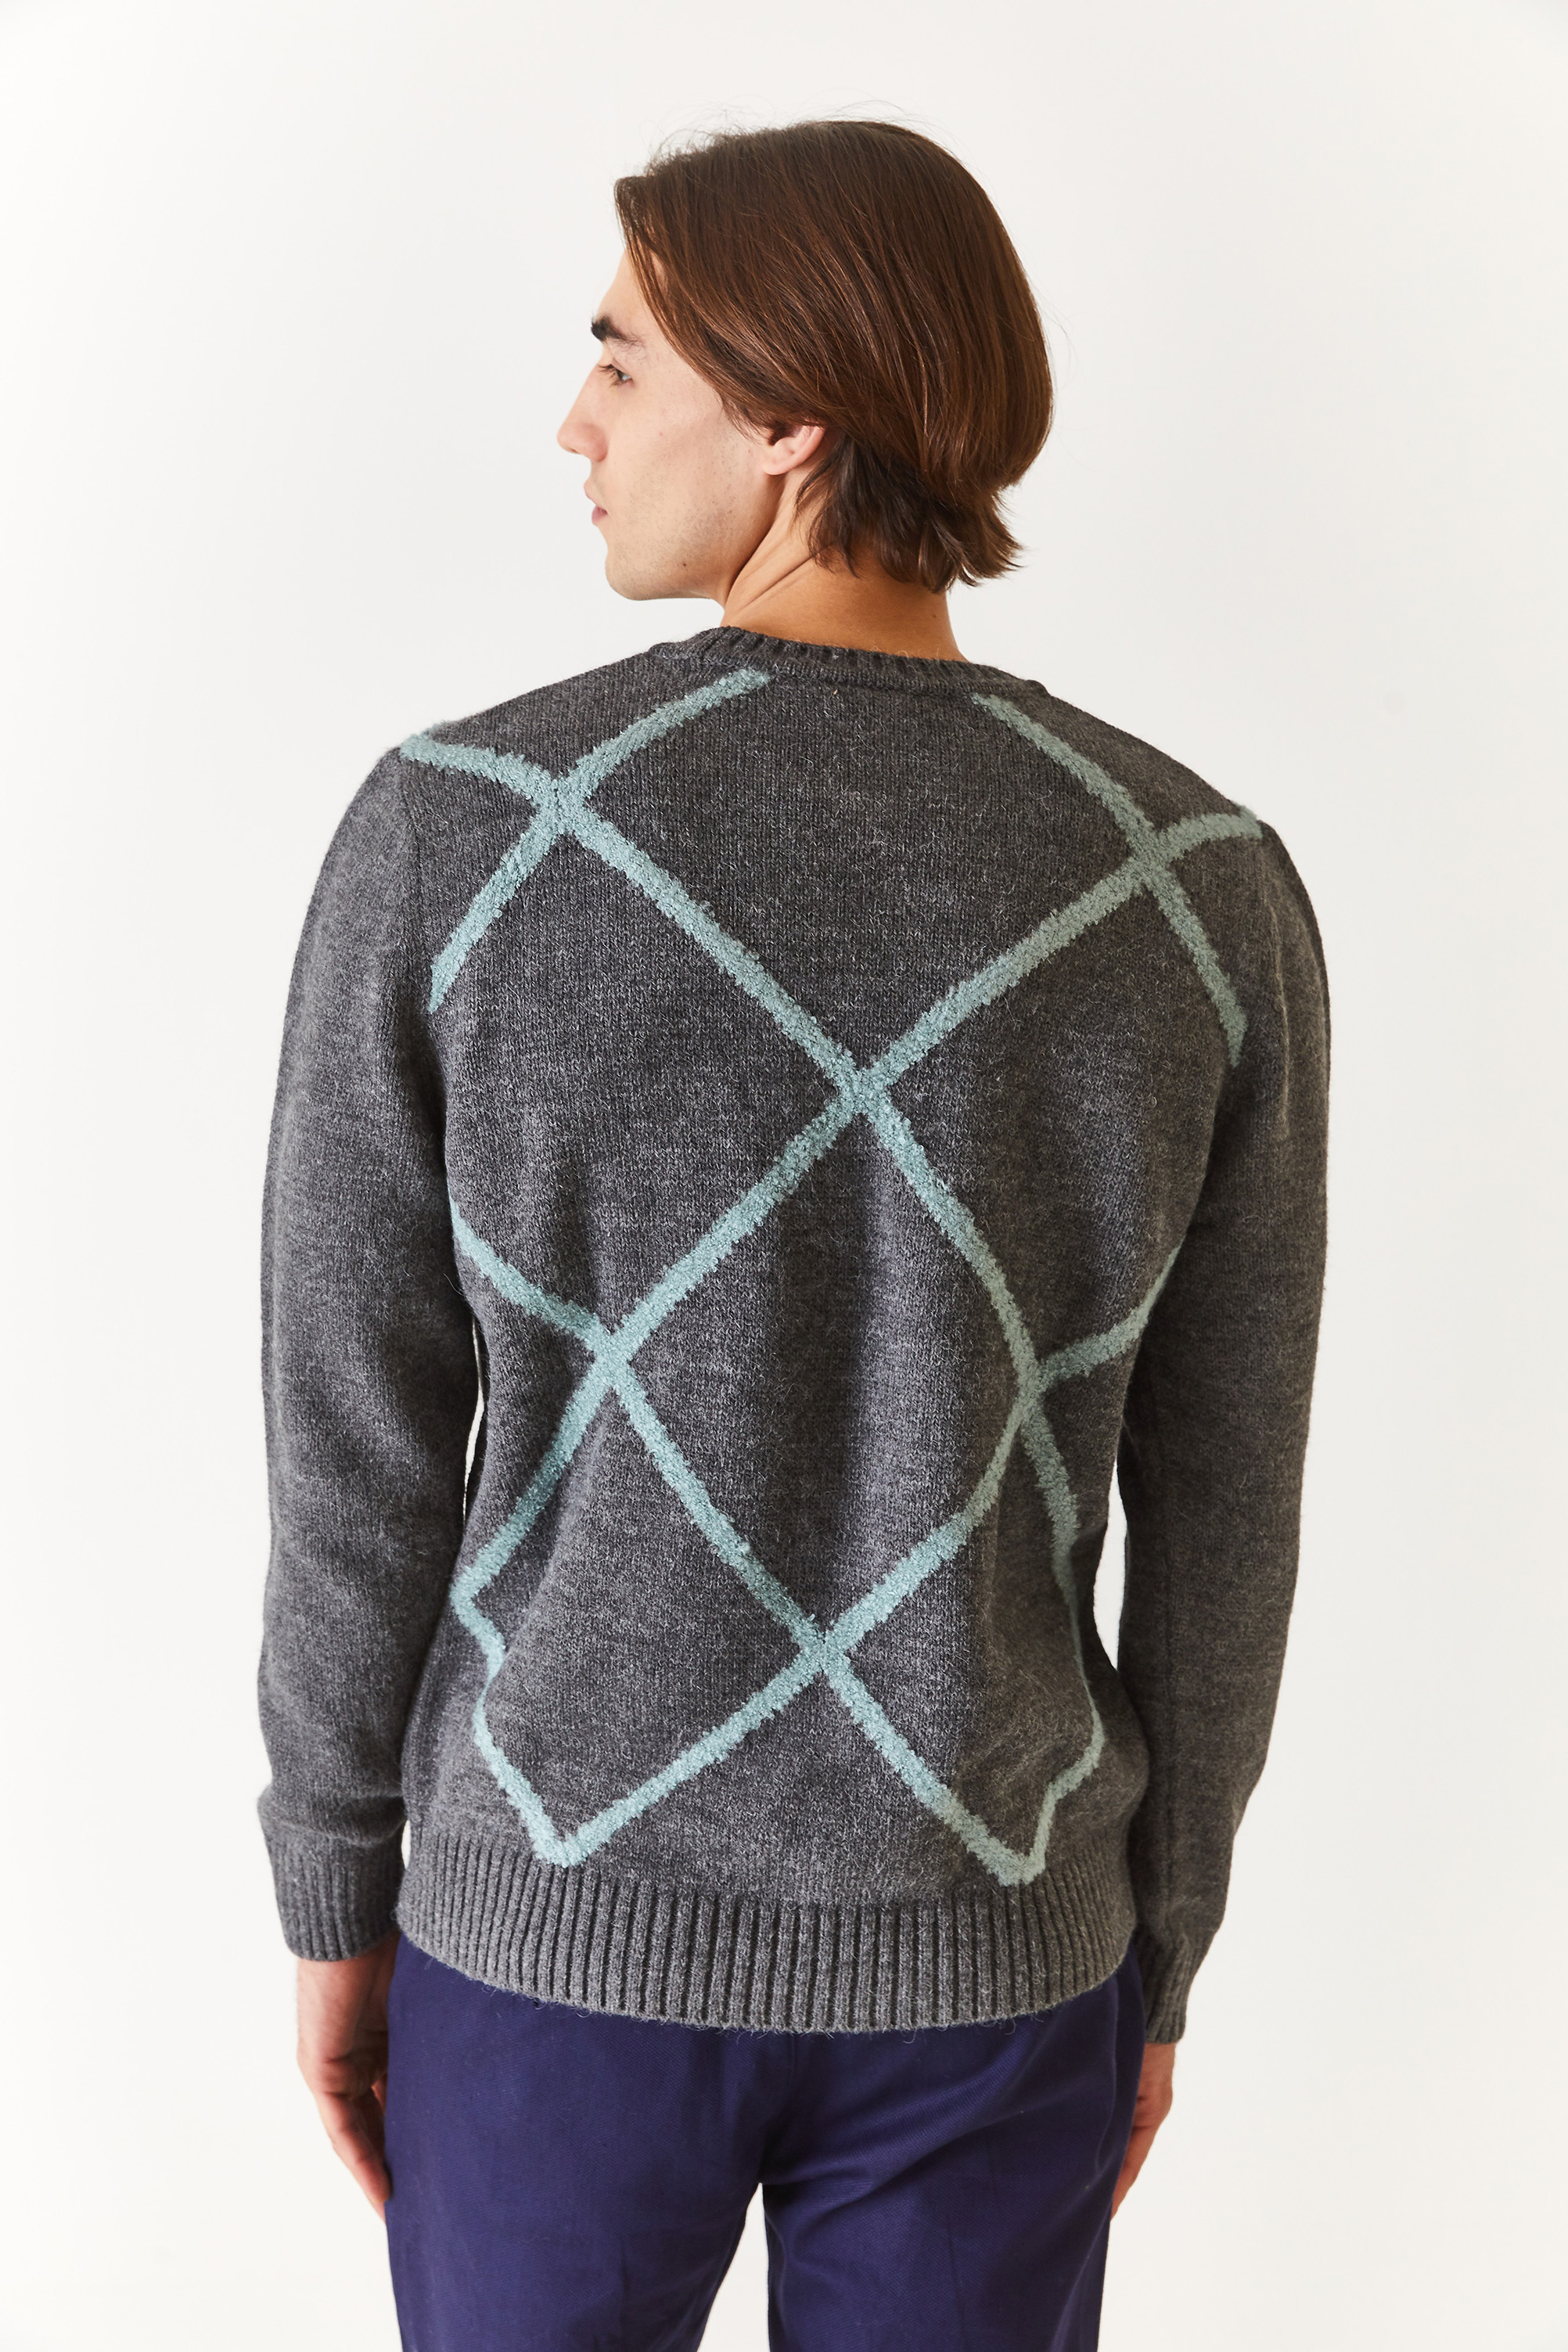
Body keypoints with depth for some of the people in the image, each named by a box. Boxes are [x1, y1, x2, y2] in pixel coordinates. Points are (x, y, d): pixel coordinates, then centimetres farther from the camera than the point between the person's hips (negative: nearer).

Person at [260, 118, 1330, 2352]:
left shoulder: (450, 833, -17)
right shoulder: (1210, 894, -12)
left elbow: (358, 1452, -10)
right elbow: (1216, 1521, -6)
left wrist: (337, 1904, 7)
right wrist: (1155, 1956, 10)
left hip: (564, 1913, 0)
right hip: (981, 1944, 1)